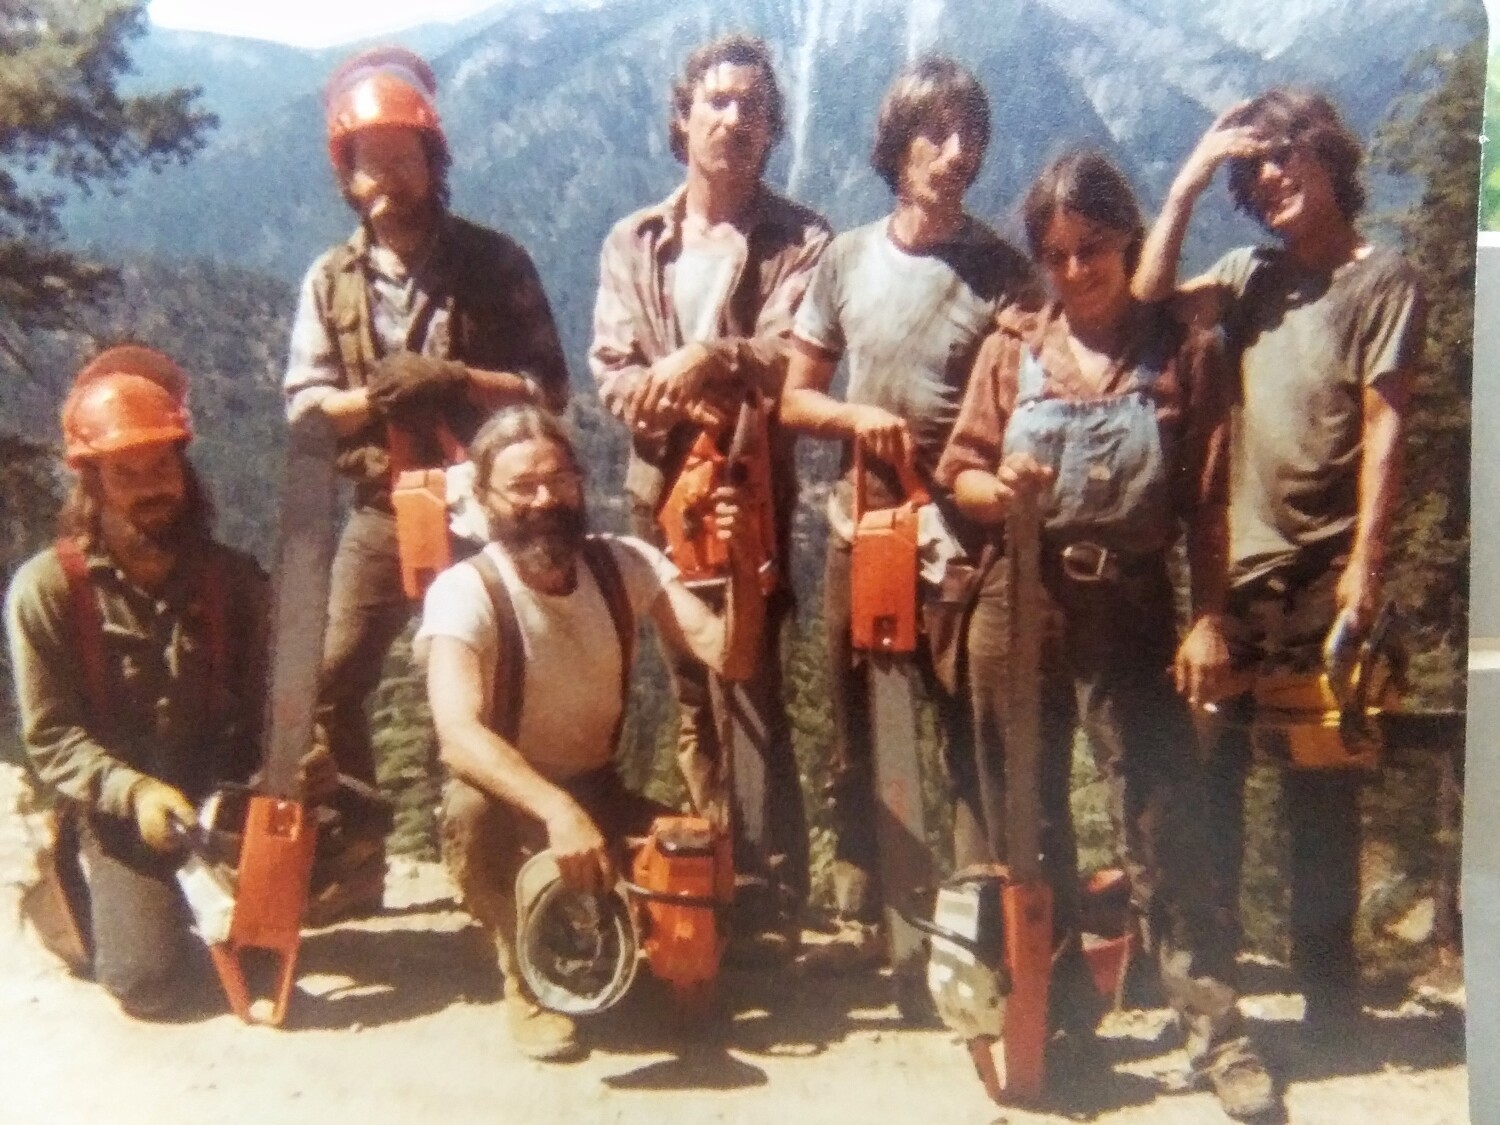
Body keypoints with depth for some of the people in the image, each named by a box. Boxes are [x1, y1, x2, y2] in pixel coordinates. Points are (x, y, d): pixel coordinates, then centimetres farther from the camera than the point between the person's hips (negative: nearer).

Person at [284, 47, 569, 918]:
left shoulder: (497, 263, -1)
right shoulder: (331, 281, 6)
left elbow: (550, 387, -4)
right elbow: (304, 407, 1)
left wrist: (458, 381, -19)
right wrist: (373, 396, -18)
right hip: (384, 512, 3)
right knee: (331, 684, 1)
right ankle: (351, 859, 15)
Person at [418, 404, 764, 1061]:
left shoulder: (625, 563, -10)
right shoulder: (463, 591, -22)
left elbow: (730, 658, -20)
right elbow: (458, 731, -39)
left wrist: (742, 565, -38)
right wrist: (556, 808, -55)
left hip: (598, 790, 3)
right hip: (509, 799, -3)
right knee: (470, 808, -37)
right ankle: (525, 977, -9)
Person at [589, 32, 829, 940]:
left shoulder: (800, 241, 3)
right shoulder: (633, 242, 12)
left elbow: (795, 359, -12)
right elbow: (612, 370, 2)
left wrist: (713, 361, -29)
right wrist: (682, 404, -17)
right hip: (662, 488, 4)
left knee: (754, 688, -7)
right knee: (691, 692, 12)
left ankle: (778, 891, 2)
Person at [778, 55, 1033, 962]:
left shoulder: (1006, 271, -2)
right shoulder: (847, 260, 5)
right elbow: (793, 399, 7)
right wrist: (859, 417, -13)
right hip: (861, 534, 3)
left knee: (977, 740, 3)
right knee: (859, 744, 12)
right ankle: (860, 920, 26)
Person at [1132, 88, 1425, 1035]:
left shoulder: (1384, 279, 1)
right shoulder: (1253, 274, 15)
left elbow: (1384, 428, -6)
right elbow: (1150, 302, -1)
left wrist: (1365, 561, -12)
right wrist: (1188, 182, -1)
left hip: (1324, 572, -4)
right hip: (1234, 565, 4)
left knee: (1322, 785, 3)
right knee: (1207, 770, 7)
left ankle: (1328, 982, 17)